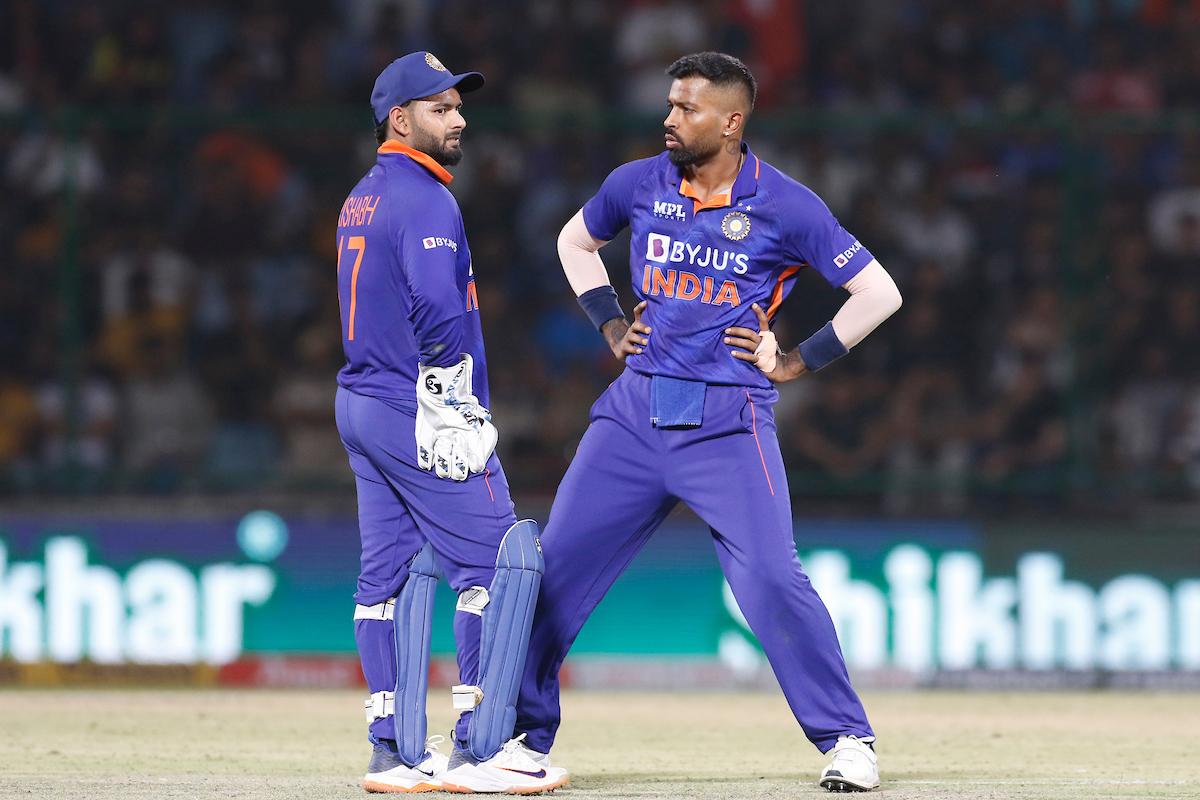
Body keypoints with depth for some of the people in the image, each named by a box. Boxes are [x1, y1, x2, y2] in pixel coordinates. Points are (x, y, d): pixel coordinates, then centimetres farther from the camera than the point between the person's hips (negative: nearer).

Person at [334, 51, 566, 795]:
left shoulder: (361, 200, 17)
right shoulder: (425, 199, -13)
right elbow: (439, 311, -24)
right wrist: (456, 412, -17)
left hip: (359, 404, 10)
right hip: (419, 411, -10)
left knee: (392, 571, 11)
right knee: (504, 558, -6)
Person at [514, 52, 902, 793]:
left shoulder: (785, 206, -8)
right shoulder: (640, 184, 4)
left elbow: (879, 293, -4)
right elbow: (576, 241, 25)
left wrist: (799, 363, -5)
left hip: (728, 423, -4)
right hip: (635, 411, 4)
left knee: (771, 578, -16)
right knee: (555, 566, 2)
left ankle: (848, 739, -4)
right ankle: (522, 737, 14)